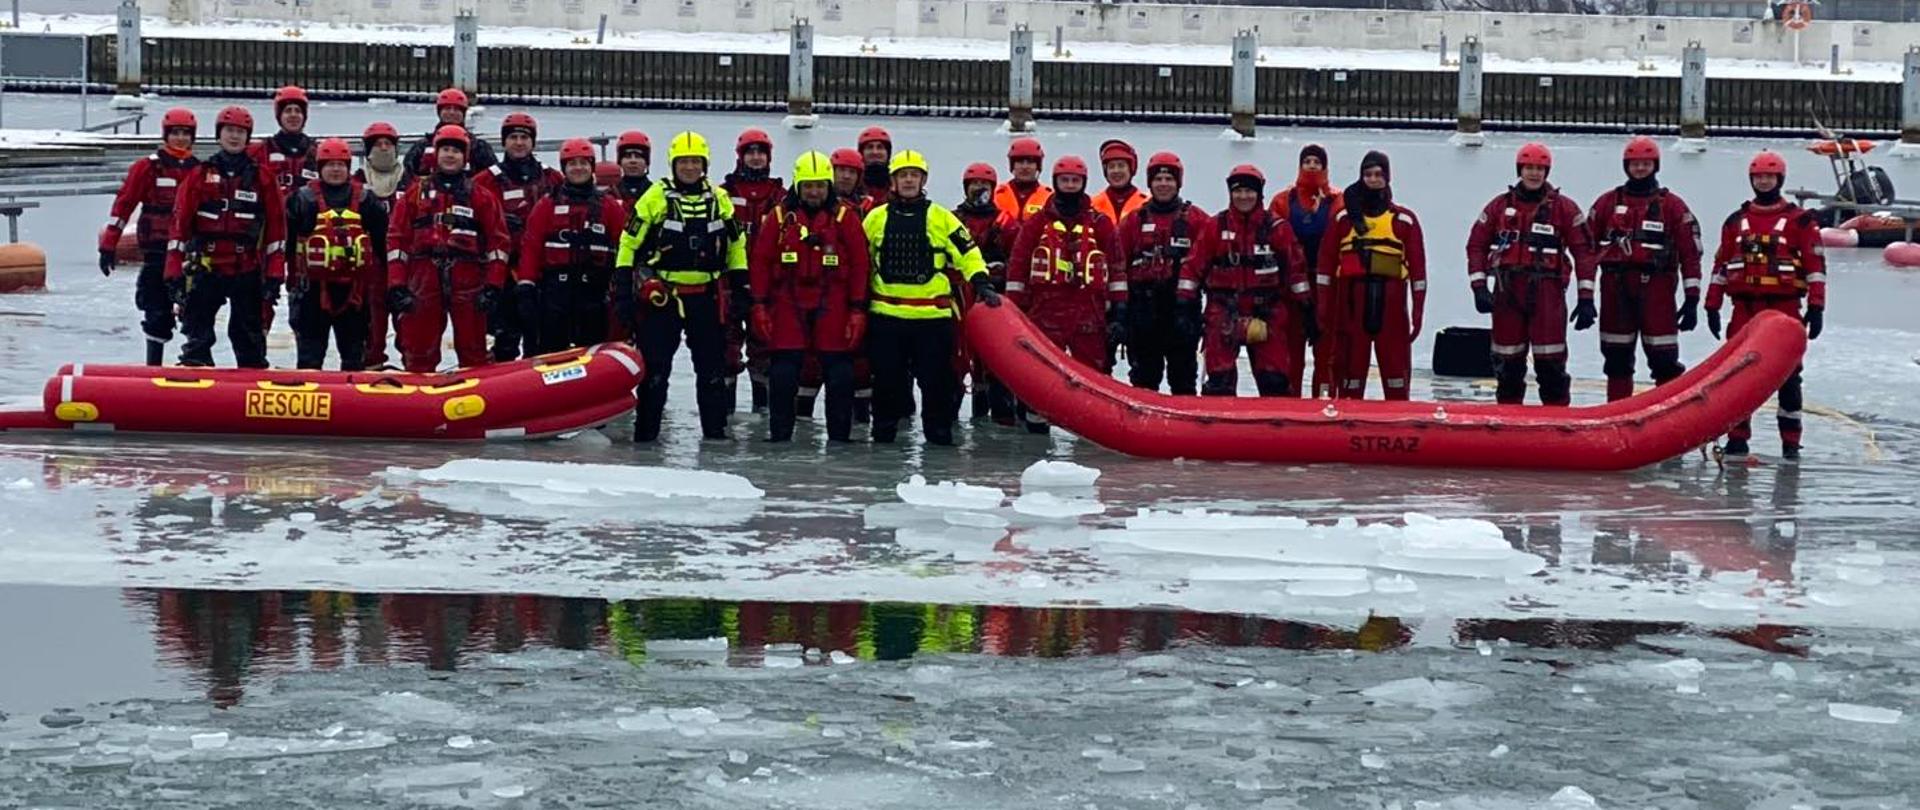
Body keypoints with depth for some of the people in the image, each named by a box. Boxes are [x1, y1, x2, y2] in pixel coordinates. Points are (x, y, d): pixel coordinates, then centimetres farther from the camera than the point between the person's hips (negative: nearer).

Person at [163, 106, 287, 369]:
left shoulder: (262, 177, 6)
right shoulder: (200, 175, 6)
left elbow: (277, 227, 4)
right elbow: (180, 224, 5)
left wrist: (275, 275, -2)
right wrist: (174, 272, -1)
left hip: (248, 270, 0)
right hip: (205, 268, 0)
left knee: (250, 338, 5)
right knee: (197, 338, 0)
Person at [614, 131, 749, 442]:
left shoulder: (719, 199, 8)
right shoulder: (655, 197, -2)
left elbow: (736, 246, 17)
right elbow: (629, 243, -1)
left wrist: (741, 289, 12)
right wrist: (622, 289, -5)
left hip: (707, 296, 3)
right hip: (663, 296, -3)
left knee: (712, 367, 7)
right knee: (655, 368, -1)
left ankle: (715, 428, 14)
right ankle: (645, 430, 5)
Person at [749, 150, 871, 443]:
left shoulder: (845, 217, 2)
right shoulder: (780, 216, 4)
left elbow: (860, 265, 1)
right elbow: (760, 261, 5)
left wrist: (858, 309, -4)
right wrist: (759, 305, 0)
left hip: (832, 308, 0)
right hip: (788, 306, 1)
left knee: (840, 374, 0)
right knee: (783, 375, -1)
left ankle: (839, 436, 8)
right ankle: (779, 435, 7)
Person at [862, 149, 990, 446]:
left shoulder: (941, 218, 5)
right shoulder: (875, 218, 10)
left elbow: (967, 252, 3)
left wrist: (982, 284, -10)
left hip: (932, 313, -1)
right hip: (886, 313, 1)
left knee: (936, 377, 1)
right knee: (886, 376, 5)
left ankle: (939, 431, 11)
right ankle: (883, 430, 17)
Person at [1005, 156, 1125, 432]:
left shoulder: (1100, 224, 8)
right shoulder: (1037, 222, 6)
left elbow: (1116, 267, 9)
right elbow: (1017, 263, 7)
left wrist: (1119, 307, 4)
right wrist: (1013, 306, 2)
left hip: (1089, 311, 1)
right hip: (1045, 308, 0)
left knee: (1094, 368, 1)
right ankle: (1035, 418, 10)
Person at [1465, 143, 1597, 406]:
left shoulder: (1564, 208, 4)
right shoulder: (1500, 206, 9)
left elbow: (1583, 251, 3)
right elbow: (1476, 245, 10)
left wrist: (1586, 299, -3)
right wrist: (1479, 286, -2)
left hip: (1547, 294, -2)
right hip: (1507, 293, 2)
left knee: (1550, 363, -7)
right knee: (1507, 363, 7)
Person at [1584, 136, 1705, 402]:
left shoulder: (1672, 205, 5)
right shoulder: (1608, 203, 11)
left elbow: (1690, 253, 1)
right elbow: (1588, 247, 11)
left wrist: (1692, 299, -5)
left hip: (1656, 290, -3)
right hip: (1615, 290, 3)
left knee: (1664, 359, -7)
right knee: (1617, 360, 9)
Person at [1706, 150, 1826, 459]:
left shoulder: (1799, 220, 2)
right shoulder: (1736, 221, 13)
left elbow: (1815, 264, -1)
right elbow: (1721, 264, 15)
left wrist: (1816, 307, -9)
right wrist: (1712, 305, 11)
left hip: (1784, 307, -3)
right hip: (1744, 308, 3)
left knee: (1787, 374, -1)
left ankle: (1791, 440, 5)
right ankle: (1738, 437, 9)